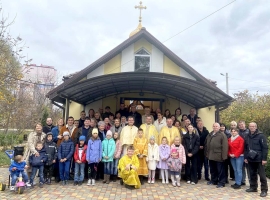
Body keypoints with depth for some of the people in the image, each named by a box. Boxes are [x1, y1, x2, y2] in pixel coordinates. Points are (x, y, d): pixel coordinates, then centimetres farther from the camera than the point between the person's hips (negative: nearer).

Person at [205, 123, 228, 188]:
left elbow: (224, 146, -13)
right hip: (211, 156, 7)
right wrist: (206, 153, 13)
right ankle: (213, 180, 31)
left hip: (218, 156, -6)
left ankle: (222, 182, 13)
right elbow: (206, 145, 18)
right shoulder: (209, 135, 14)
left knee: (220, 170, 3)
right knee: (212, 170, 17)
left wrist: (224, 156, -17)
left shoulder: (222, 135, -7)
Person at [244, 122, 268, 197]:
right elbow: (246, 148, 16)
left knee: (262, 175, -1)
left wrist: (264, 159, -15)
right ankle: (253, 187, 24)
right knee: (252, 174, 13)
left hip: (259, 159, -6)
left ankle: (264, 190, 7)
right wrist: (245, 157, 11)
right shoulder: (247, 136, 11)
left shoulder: (261, 135, -8)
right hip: (250, 159, 6)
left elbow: (265, 148, -11)